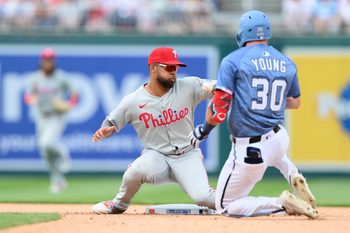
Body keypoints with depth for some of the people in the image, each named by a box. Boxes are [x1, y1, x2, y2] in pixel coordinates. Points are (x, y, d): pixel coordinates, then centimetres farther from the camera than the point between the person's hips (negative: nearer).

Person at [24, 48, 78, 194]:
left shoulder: (61, 78, -6)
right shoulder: (35, 78, 1)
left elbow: (74, 95, 1)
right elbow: (27, 98, -3)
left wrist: (68, 106, -17)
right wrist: (32, 98, -27)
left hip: (57, 118, -4)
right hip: (41, 119, 4)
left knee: (47, 142, -28)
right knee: (47, 154, 7)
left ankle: (63, 153, 4)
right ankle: (58, 181, 23)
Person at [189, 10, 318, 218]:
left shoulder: (233, 61, -8)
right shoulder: (287, 64, 7)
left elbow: (218, 113, -13)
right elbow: (295, 102, 24)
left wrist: (204, 130, 5)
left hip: (250, 152, -5)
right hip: (281, 141, 5)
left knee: (225, 206, 10)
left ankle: (282, 204, -11)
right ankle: (294, 176, 13)